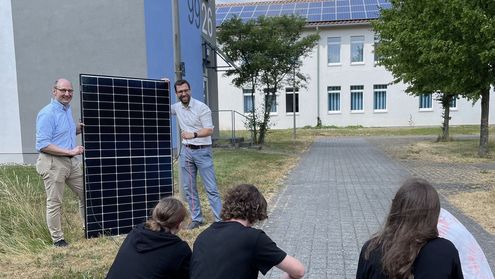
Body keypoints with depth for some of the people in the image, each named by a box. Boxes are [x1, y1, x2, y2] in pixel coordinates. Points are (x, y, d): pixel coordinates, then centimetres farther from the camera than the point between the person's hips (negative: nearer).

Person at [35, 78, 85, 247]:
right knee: (55, 203, 3)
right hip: (53, 163, -8)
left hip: (72, 161, 8)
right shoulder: (47, 114, -15)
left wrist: (79, 128, 7)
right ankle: (57, 239, 15)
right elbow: (43, 145, -20)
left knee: (85, 195, 12)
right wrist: (70, 151, -21)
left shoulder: (67, 110, 11)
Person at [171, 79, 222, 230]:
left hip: (202, 151, -5)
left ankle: (220, 219, 1)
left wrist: (193, 134, -29)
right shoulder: (177, 107, 5)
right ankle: (196, 218, 20)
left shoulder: (202, 108, -12)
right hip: (186, 151, 6)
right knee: (188, 187, 9)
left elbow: (209, 130, -14)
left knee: (211, 187, -4)